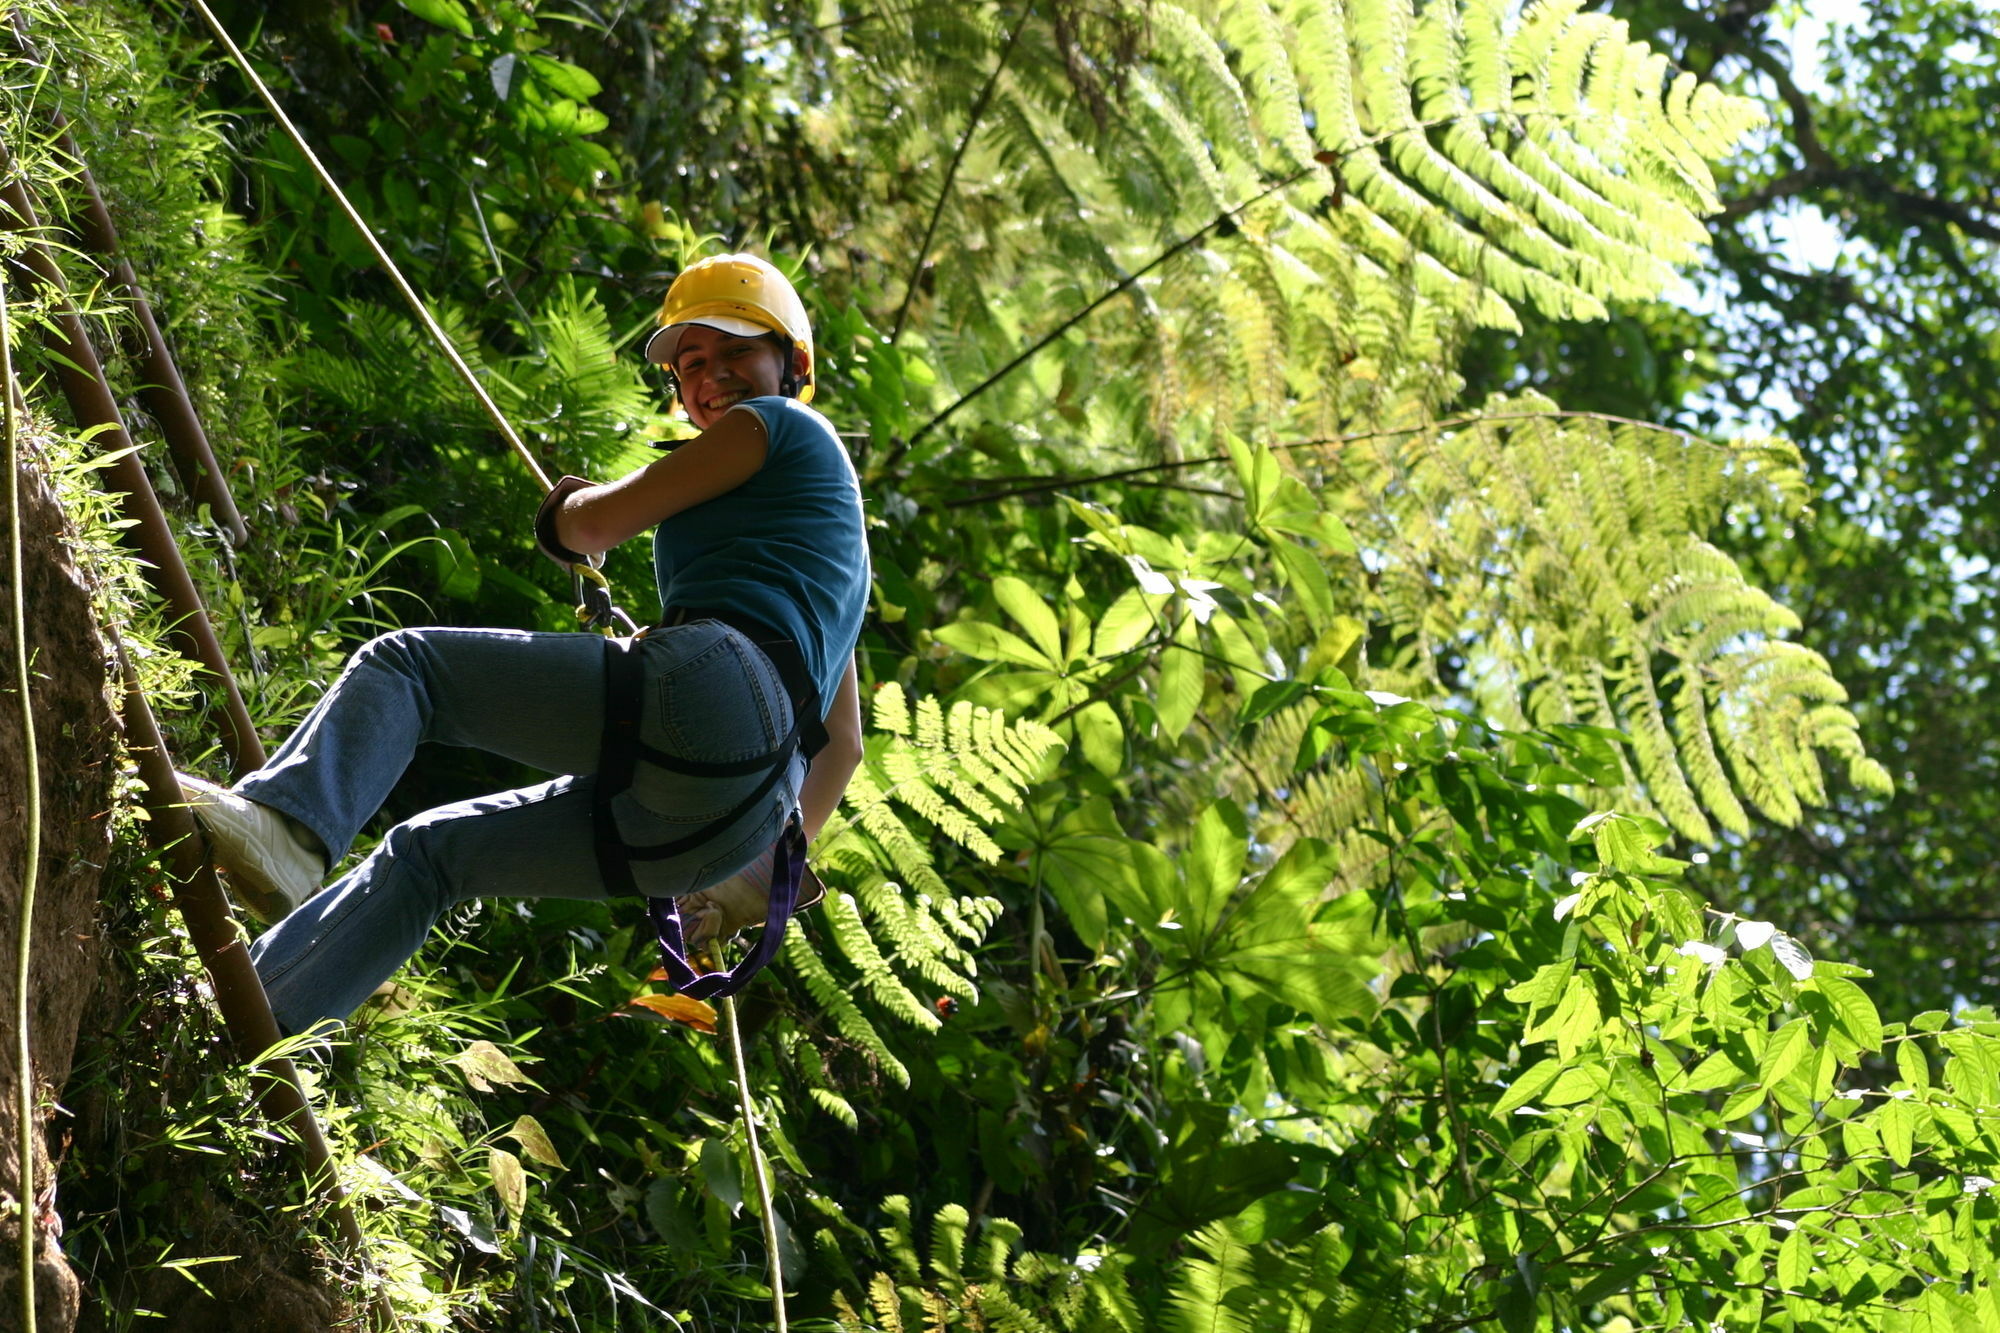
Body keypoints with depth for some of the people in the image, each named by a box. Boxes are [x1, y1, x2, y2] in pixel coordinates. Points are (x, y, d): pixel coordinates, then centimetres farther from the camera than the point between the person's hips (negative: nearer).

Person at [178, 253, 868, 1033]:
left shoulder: (776, 424, 11)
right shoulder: (823, 509, 37)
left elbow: (595, 527, 6)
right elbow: (841, 743, 36)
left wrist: (564, 509, 29)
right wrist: (773, 862, 30)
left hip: (716, 690, -9)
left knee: (401, 664, -5)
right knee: (429, 853, 13)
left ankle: (283, 823, -34)